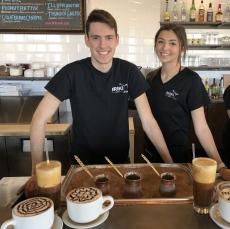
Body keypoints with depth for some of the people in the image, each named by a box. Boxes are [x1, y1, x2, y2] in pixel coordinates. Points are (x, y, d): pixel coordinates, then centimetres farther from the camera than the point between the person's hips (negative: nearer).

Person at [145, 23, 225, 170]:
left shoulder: (191, 80, -14)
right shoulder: (151, 77, 0)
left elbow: (201, 127, -15)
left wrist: (218, 162, -22)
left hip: (178, 157, -5)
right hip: (151, 152, 5)